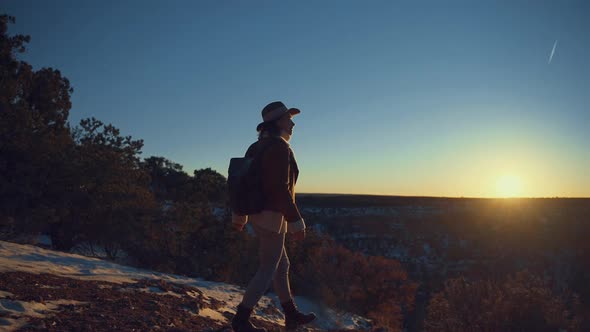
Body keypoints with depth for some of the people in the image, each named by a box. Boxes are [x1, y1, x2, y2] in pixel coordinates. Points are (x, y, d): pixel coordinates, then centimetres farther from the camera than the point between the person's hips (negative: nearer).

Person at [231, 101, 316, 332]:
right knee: (267, 271, 2)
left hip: (258, 214, 10)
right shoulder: (280, 147, -18)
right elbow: (281, 189, -24)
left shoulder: (256, 147, 12)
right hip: (272, 217, -10)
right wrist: (296, 222, -21)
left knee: (282, 265, 18)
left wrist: (239, 215, 21)